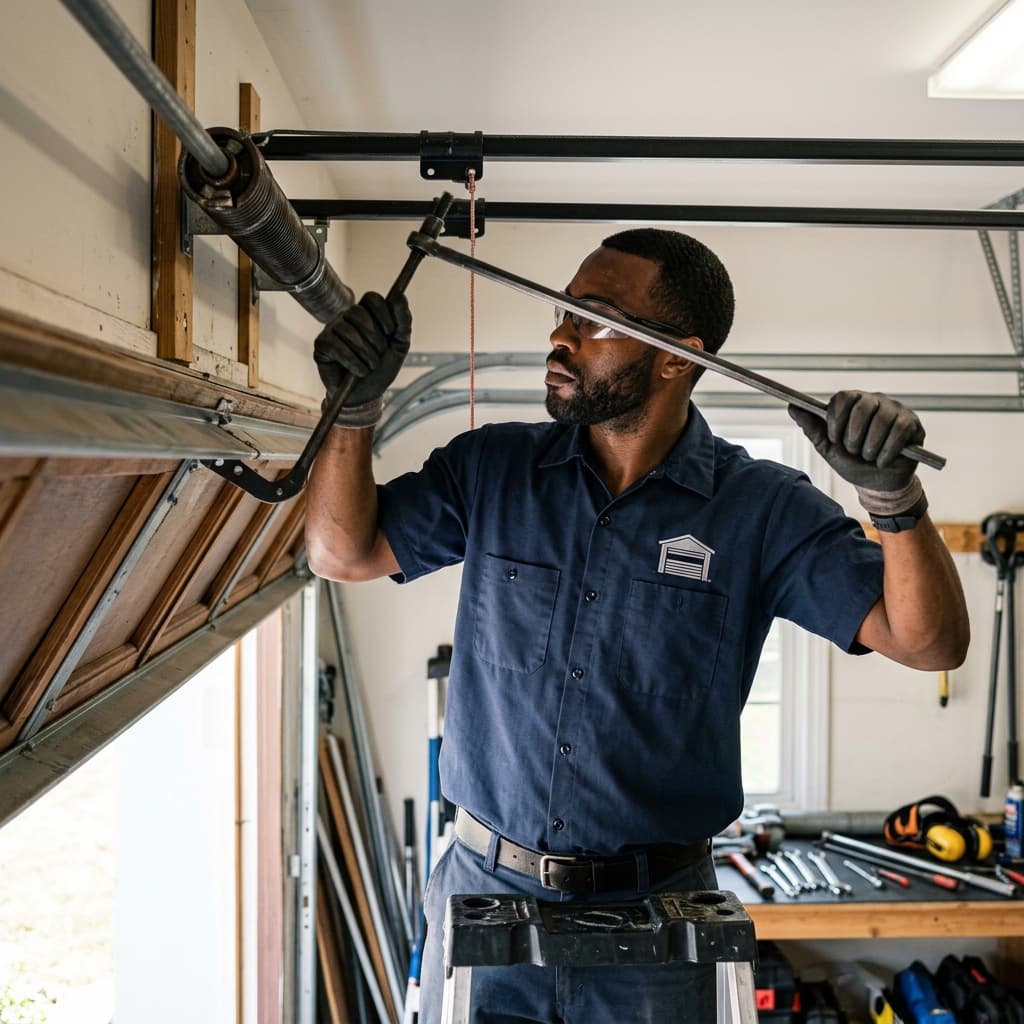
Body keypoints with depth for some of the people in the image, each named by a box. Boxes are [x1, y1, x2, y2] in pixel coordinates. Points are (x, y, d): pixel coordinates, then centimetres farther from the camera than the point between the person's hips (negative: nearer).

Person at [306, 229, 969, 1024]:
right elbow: (342, 554, 5)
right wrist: (357, 407, -10)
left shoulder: (762, 511, -9)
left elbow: (932, 644, -12)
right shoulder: (491, 469, -1)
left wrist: (895, 497, -30)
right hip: (486, 893, 2)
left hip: (655, 909, -1)